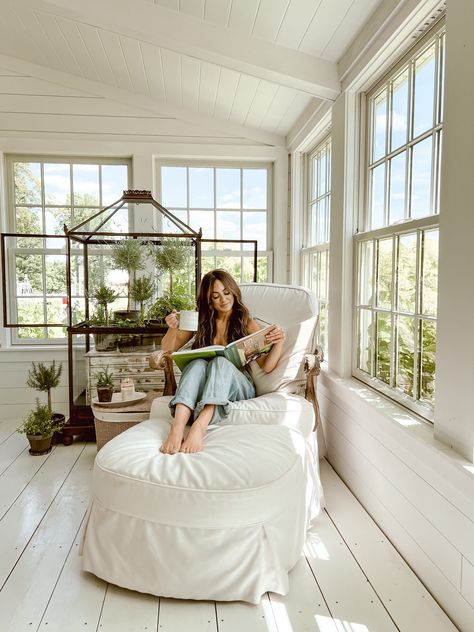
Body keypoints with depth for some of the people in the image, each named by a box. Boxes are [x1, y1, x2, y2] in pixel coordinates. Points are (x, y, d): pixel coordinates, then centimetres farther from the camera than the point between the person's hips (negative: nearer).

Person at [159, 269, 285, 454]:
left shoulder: (246, 323, 7)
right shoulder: (201, 320, 12)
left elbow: (266, 366, 0)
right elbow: (168, 350, 11)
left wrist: (278, 343, -19)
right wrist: (173, 329, -10)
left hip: (239, 388, -1)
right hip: (203, 389, 1)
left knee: (220, 362, -33)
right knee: (198, 363, -32)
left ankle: (199, 427, -55)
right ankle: (177, 429, -53)